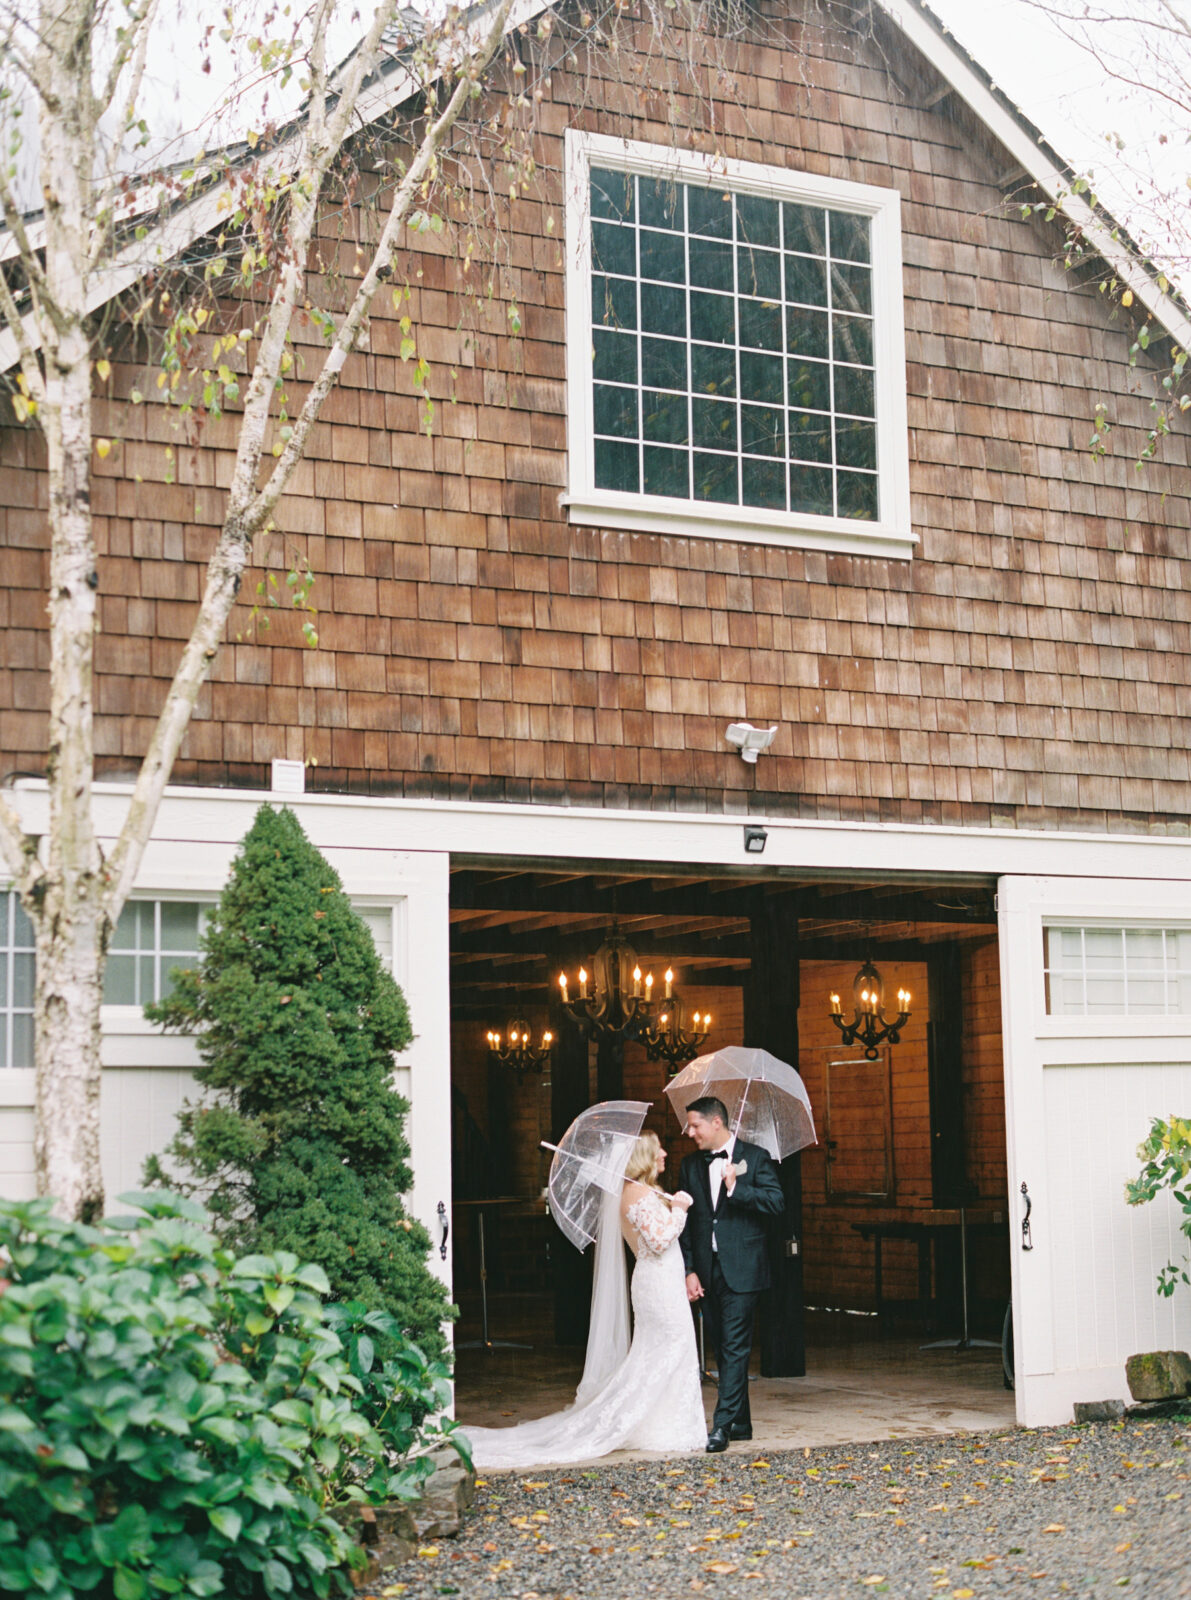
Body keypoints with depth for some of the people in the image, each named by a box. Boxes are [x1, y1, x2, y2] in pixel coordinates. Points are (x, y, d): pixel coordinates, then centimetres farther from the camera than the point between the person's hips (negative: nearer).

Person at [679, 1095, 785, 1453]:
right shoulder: (690, 1166, 12)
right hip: (707, 1272, 5)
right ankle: (741, 1422, 18)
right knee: (724, 1349, 10)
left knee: (735, 1348, -9)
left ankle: (723, 1424, -12)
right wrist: (689, 1271, 3)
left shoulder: (754, 1157, -1)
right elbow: (685, 1222, 10)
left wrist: (736, 1188, -18)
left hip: (741, 1271, -5)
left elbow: (777, 1202, -9)